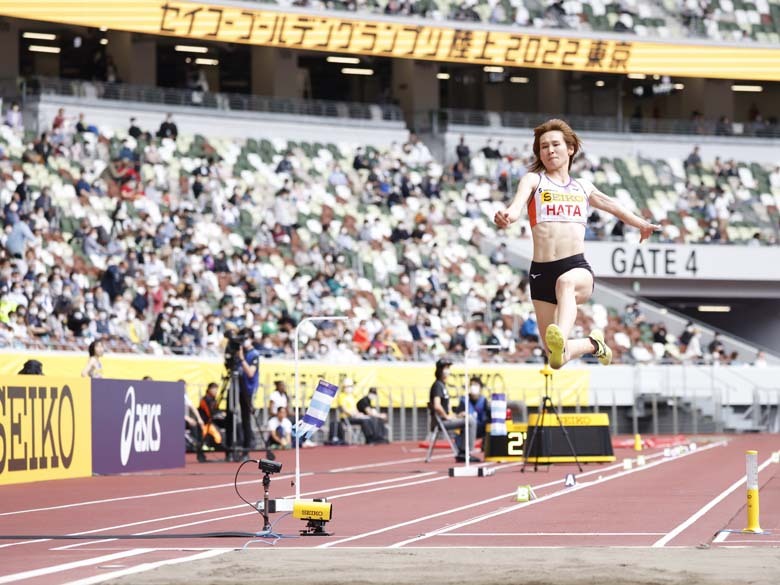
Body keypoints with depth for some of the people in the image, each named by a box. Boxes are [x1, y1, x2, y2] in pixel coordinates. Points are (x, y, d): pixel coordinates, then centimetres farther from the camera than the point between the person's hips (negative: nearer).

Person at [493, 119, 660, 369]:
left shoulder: (583, 187, 20)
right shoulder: (533, 180, 8)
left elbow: (610, 204, 41)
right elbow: (520, 200, -15)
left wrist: (641, 224, 54)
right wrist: (509, 215, -39)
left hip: (577, 267, 0)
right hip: (542, 271, 0)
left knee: (566, 282, -39)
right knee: (554, 353, -2)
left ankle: (561, 342, -61)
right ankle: (593, 343, 30)